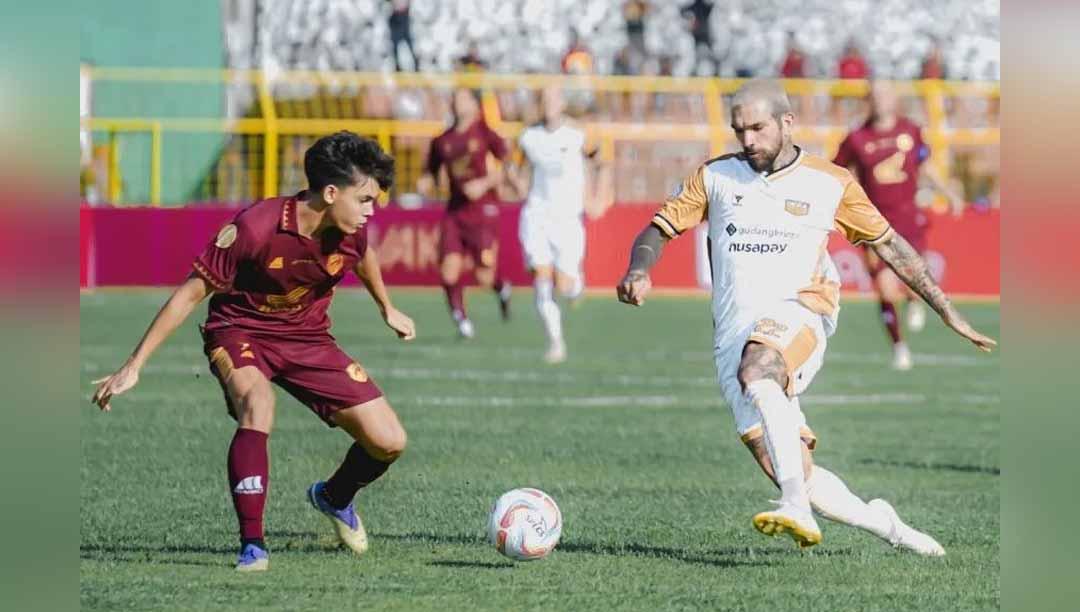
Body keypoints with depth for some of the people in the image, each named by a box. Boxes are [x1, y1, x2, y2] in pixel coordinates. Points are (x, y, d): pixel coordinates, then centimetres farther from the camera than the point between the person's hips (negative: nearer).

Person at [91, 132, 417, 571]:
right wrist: (133, 366, -19)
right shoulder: (255, 226, -28)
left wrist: (387, 309, 32)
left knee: (388, 442, -6)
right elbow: (193, 292, -20)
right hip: (240, 332, -5)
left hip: (307, 338, 5)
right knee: (257, 403, -39)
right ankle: (252, 545, -33)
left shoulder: (351, 231, -13)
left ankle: (334, 498, 29)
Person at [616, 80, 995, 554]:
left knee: (755, 372, -40)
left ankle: (798, 510, -49)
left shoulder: (831, 184, 7)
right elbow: (658, 229, 12)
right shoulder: (715, 176, 12)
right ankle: (883, 525, 19)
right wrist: (639, 271, -11)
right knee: (801, 480, -6)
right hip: (733, 335, 3)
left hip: (795, 316, -3)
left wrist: (949, 313, 16)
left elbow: (889, 245, 15)